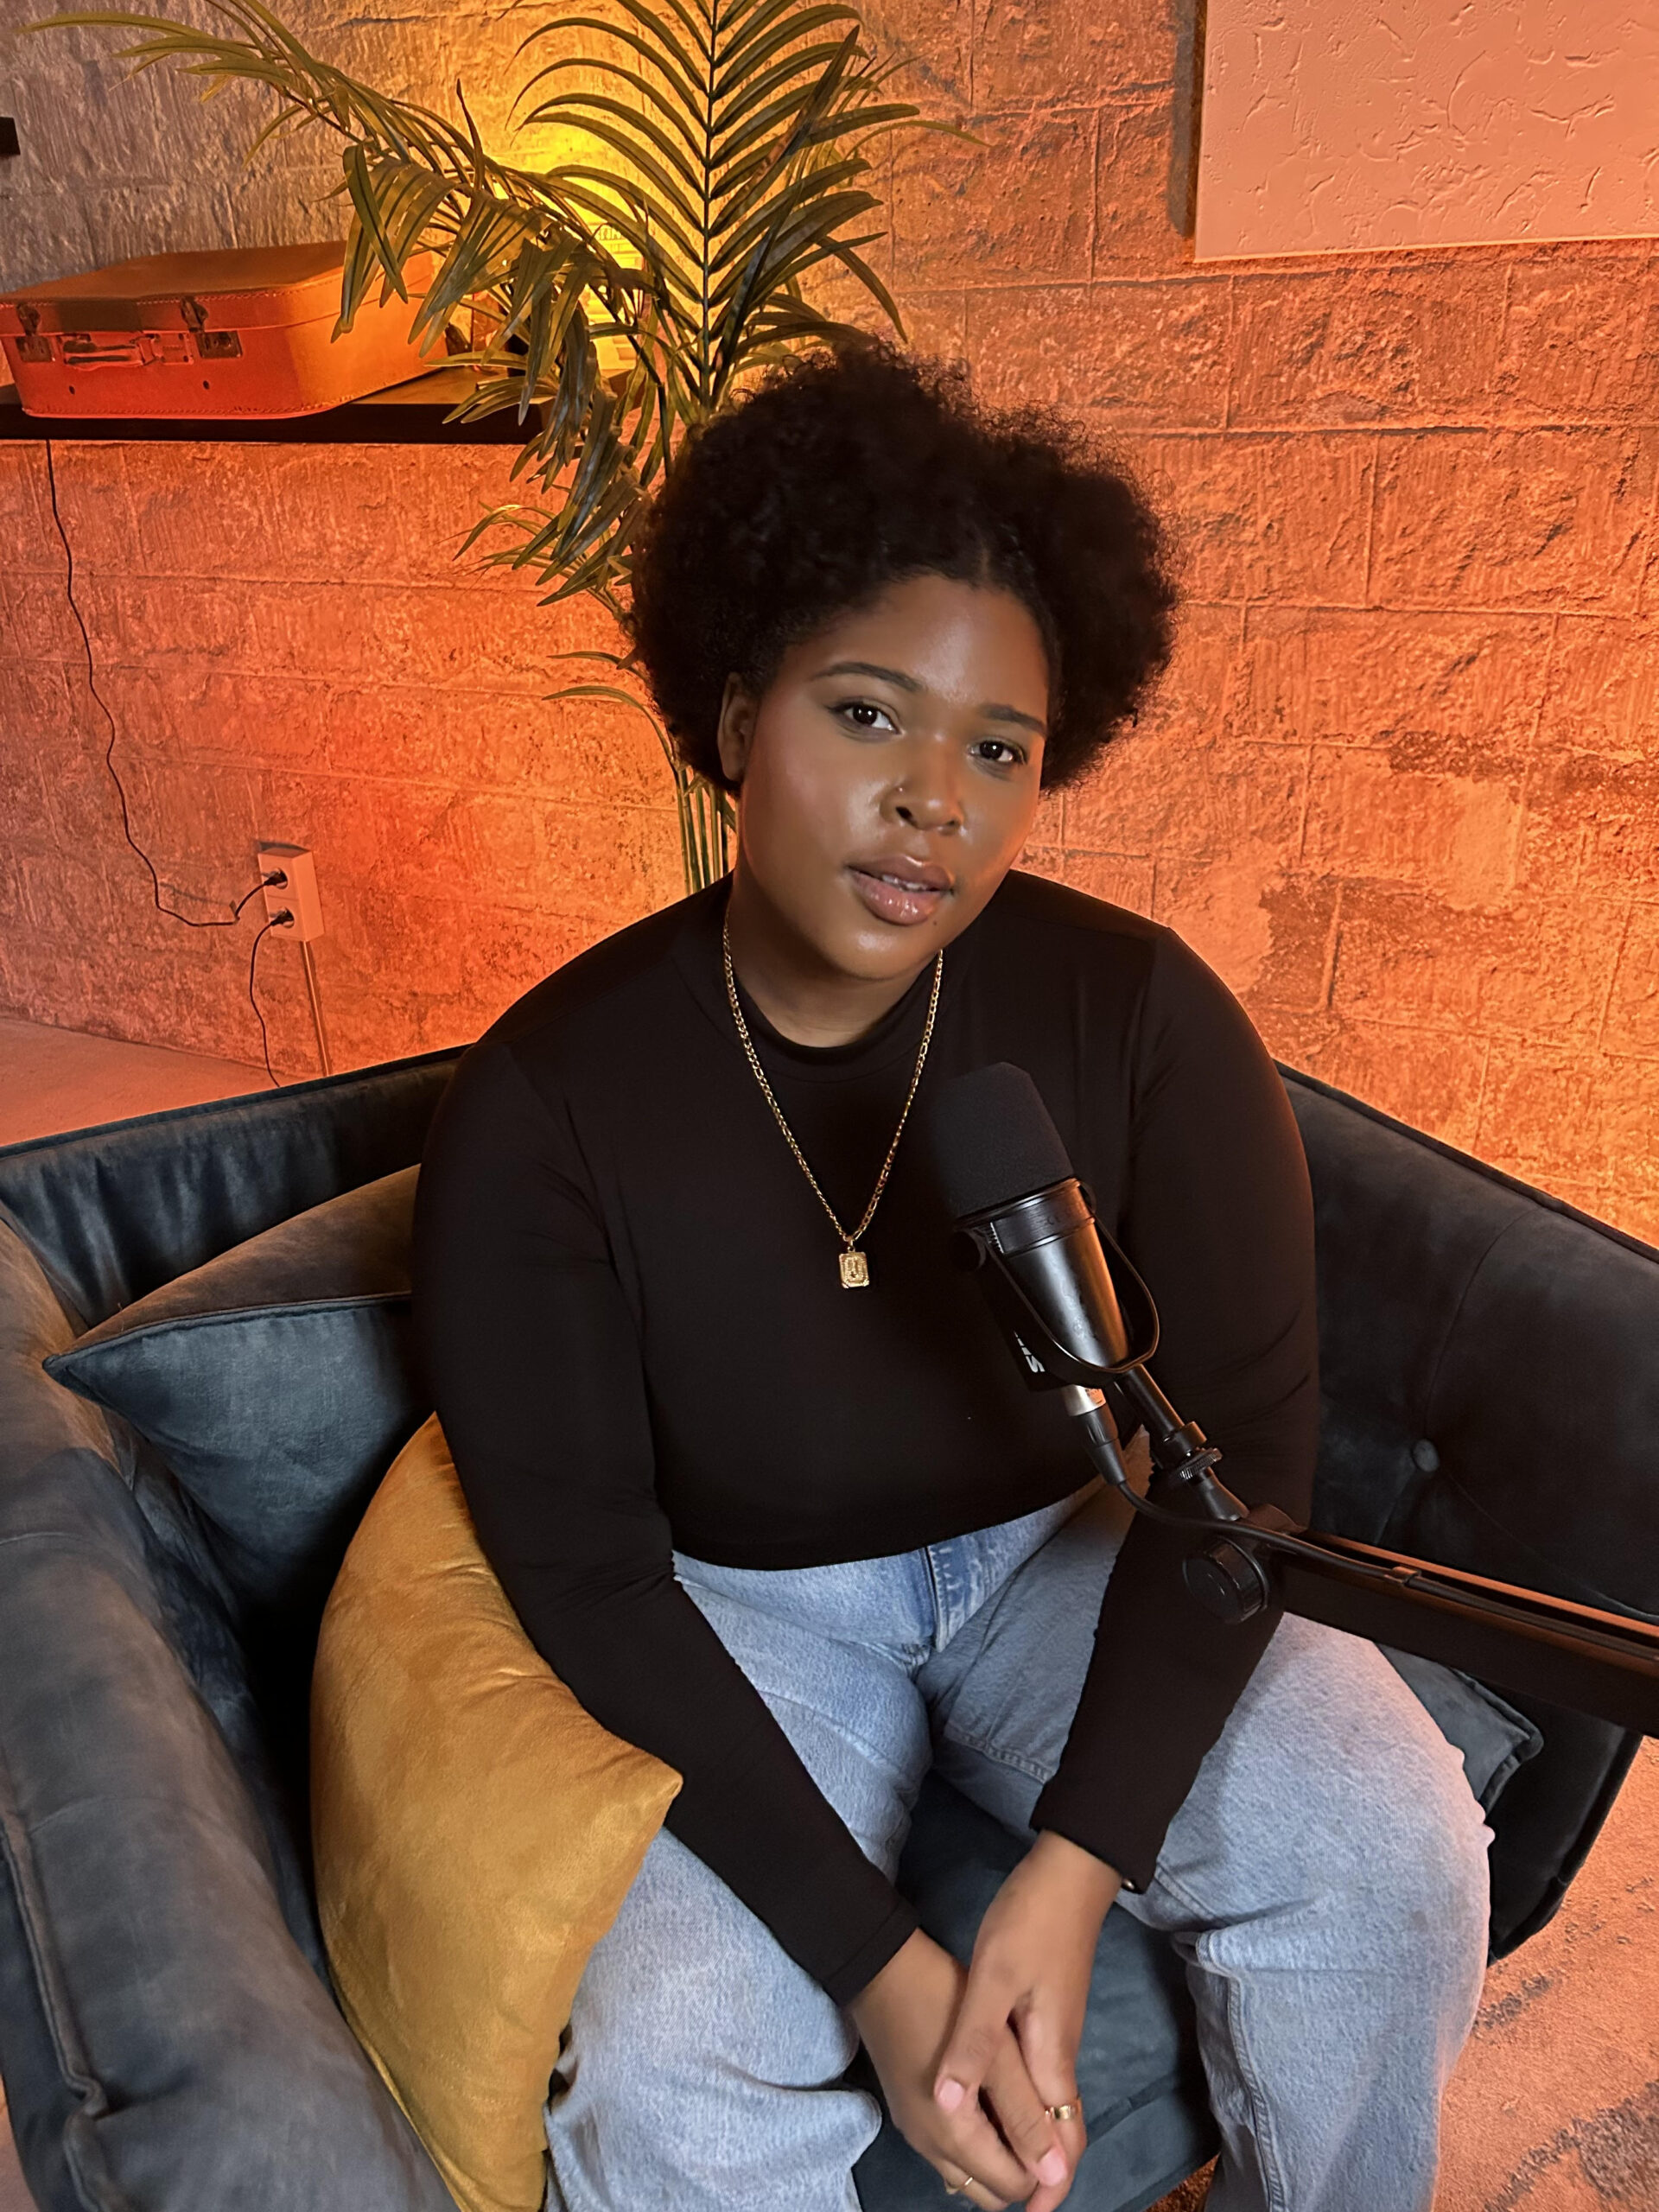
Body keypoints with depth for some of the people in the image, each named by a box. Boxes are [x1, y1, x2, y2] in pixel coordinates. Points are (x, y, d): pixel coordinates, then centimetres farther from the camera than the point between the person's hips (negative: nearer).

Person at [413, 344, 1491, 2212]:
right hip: (749, 1609, -1)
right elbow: (585, 1566, -14)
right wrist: (875, 1965, -20)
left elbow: (1245, 1442, -11)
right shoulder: (541, 1104, -18)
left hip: (1076, 1551, 2)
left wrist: (1071, 1873, -21)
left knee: (1393, 1852, -19)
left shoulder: (1138, 1017, -16)